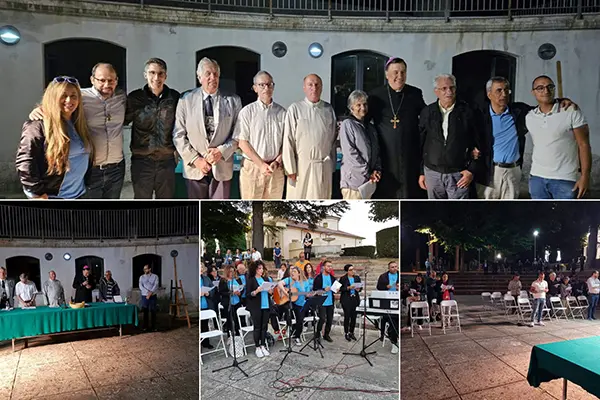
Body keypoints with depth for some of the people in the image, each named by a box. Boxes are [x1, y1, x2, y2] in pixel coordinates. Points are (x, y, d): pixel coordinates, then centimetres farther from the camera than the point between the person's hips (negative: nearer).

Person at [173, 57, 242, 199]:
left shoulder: (233, 100, 0)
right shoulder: (186, 100, 0)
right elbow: (179, 135, 0)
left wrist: (222, 151, -14)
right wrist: (195, 159, -8)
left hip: (222, 167, 0)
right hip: (194, 168, 1)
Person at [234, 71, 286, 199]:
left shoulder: (281, 112, 5)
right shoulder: (247, 111, -2)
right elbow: (242, 142, -5)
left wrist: (277, 162, -8)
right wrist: (261, 164, -12)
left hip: (276, 168, 3)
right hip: (252, 167, -2)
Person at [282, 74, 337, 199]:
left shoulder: (329, 109, 6)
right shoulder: (295, 109, -3)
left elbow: (333, 139, 10)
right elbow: (288, 141, -5)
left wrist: (332, 166, 10)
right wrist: (291, 169, -8)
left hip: (324, 166, 3)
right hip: (301, 165, -3)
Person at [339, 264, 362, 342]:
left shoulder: (357, 277, 11)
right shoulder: (343, 279, -2)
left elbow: (361, 287, 13)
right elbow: (340, 289, -6)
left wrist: (359, 289, -8)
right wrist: (348, 288, -18)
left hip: (355, 299, 4)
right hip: (346, 300, -4)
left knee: (354, 316, 3)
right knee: (347, 316, -4)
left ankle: (351, 332, 18)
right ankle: (346, 333, 9)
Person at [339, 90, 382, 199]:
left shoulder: (370, 127, 17)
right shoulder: (347, 125, -5)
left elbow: (376, 152, 17)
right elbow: (350, 153, -13)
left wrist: (377, 170, -1)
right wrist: (368, 173, -13)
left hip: (369, 180, 7)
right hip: (353, 178, -7)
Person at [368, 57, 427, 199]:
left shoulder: (415, 94, 6)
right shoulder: (376, 95, 1)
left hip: (410, 157, 1)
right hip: (384, 156, -1)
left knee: (409, 194, 6)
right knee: (384, 194, 5)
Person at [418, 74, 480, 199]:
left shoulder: (466, 112, -1)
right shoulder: (427, 112, 4)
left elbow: (476, 144, 3)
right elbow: (420, 144, 8)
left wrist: (471, 170, -3)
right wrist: (421, 172, 7)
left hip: (458, 175, -2)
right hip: (432, 173, 2)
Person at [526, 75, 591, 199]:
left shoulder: (572, 111, -6)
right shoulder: (529, 117, 6)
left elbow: (584, 145, -7)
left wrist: (585, 176, -13)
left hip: (565, 179, -4)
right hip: (537, 178, 4)